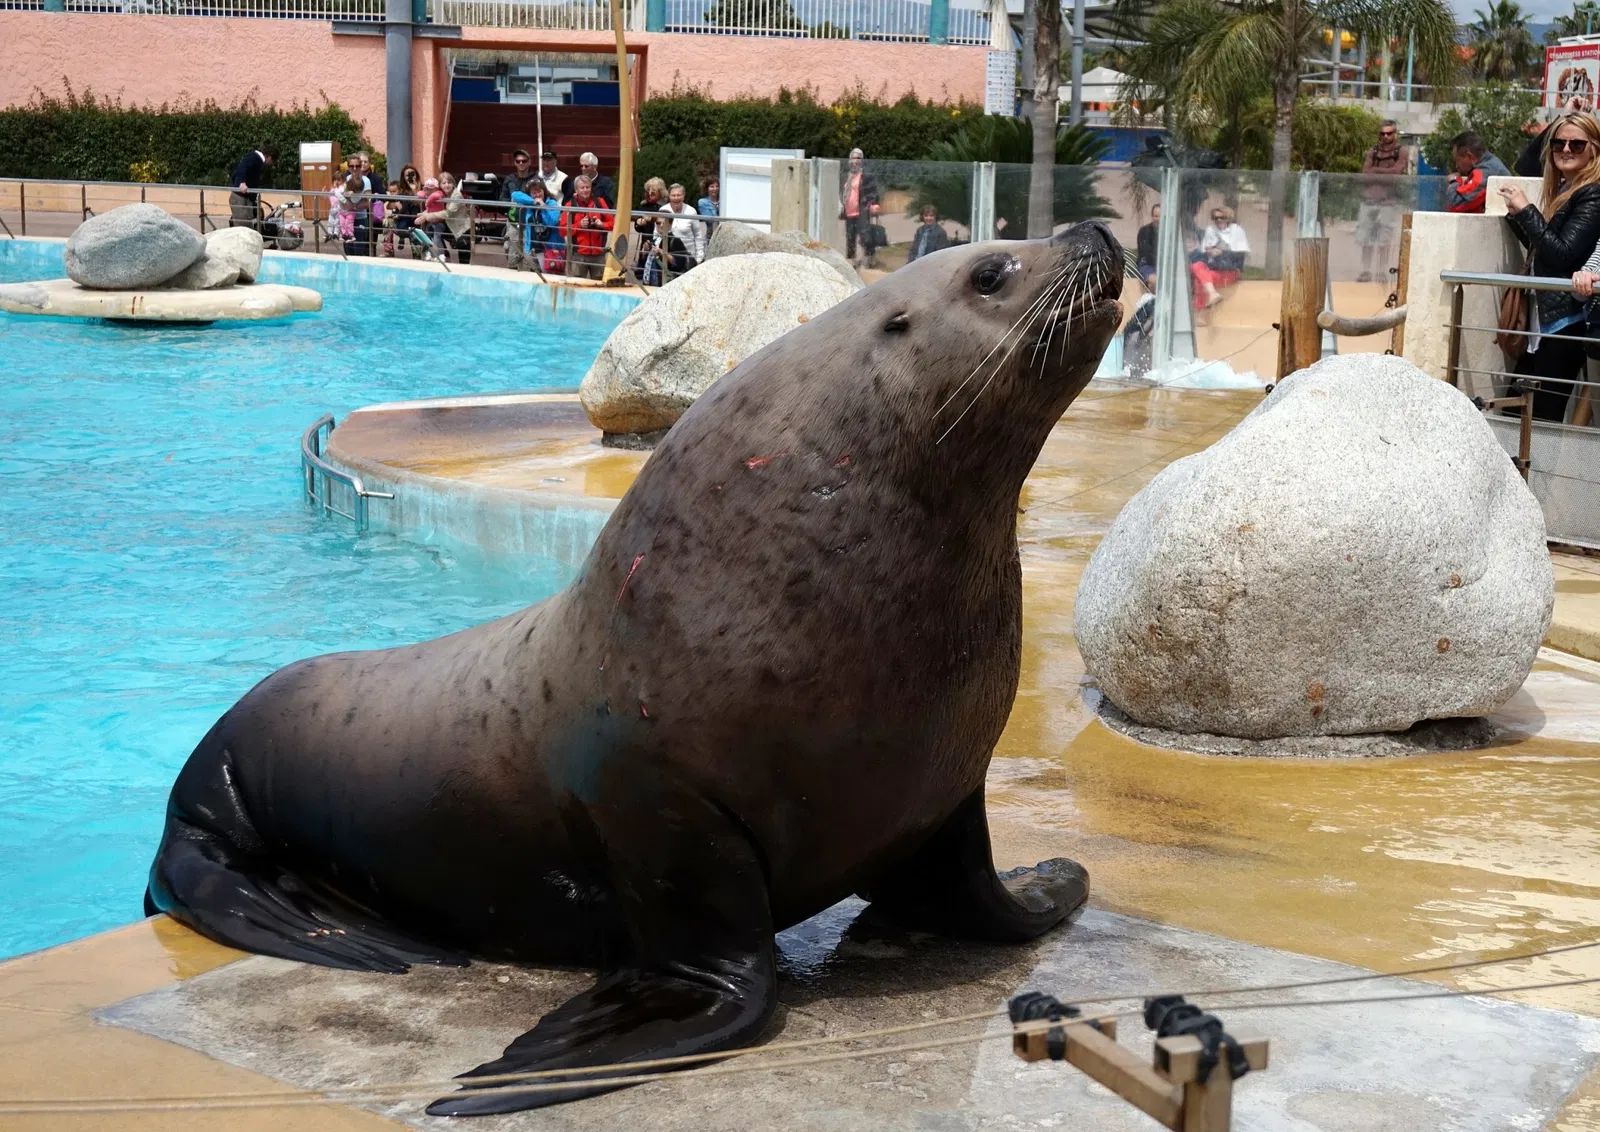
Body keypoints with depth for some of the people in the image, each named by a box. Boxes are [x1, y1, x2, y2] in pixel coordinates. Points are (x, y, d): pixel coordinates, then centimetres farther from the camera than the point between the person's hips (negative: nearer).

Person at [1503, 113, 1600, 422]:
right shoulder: (1561, 190, 16)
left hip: (1566, 320, -10)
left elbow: (1562, 254, -20)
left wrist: (1526, 210, -15)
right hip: (1543, 316, 10)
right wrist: (1516, 215, 5)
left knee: (1545, 414, -10)